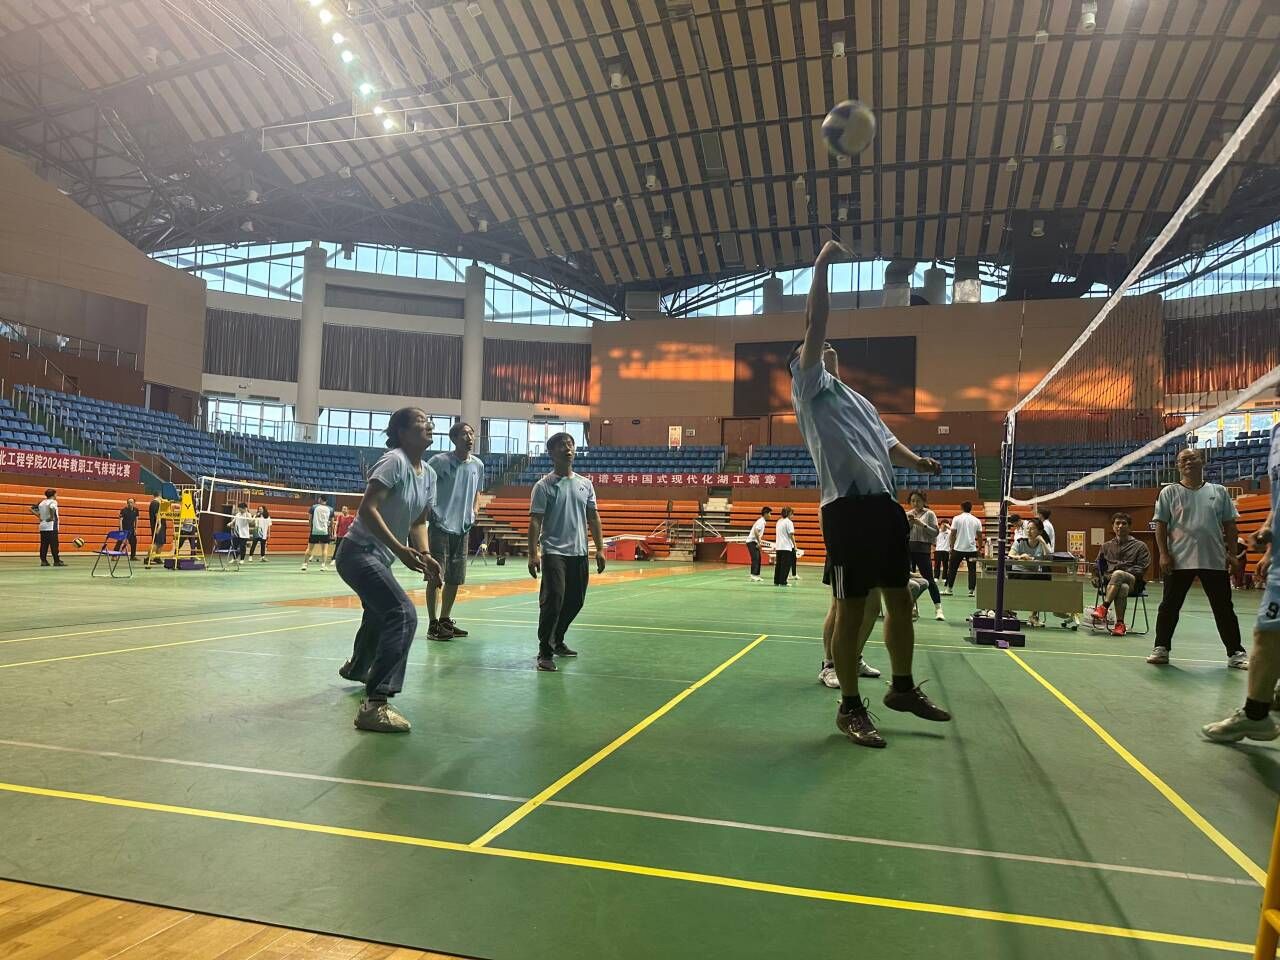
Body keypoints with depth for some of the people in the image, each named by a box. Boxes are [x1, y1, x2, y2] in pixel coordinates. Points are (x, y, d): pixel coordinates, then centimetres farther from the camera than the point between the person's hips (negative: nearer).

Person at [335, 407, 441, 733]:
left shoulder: (429, 474, 6)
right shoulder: (394, 461, -19)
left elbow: (418, 523, 11)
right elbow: (367, 510, -26)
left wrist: (425, 556, -6)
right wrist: (401, 550, -33)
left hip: (381, 558, 10)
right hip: (359, 551, -10)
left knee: (379, 615, 32)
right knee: (403, 614, -28)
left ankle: (357, 667, 62)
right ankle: (375, 704, -30)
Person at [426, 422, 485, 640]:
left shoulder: (478, 465, 8)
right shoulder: (440, 461, -8)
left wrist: (474, 512, 8)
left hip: (463, 528, 6)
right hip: (440, 526, -5)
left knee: (455, 579, 10)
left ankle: (446, 620, 23)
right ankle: (433, 624, 4)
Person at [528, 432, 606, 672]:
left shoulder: (585, 484, 11)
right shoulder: (544, 486, -4)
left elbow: (593, 517, 14)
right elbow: (535, 521, -8)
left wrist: (600, 548, 8)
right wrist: (533, 553, -16)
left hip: (579, 553, 6)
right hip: (553, 552, -6)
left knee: (575, 601, 12)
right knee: (553, 600, -14)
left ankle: (557, 641, 32)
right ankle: (545, 652, -4)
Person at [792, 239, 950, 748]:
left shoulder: (858, 399, 28)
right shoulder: (810, 388, 4)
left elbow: (886, 442, 24)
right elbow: (815, 326, -6)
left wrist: (916, 460, 5)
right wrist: (822, 265, -5)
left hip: (886, 504, 8)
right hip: (848, 507, -8)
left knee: (900, 600, 13)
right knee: (852, 609, -3)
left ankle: (902, 688, 30)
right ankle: (850, 707, 8)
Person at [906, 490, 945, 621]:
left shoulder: (930, 514, 1)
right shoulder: (907, 514, 11)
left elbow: (935, 532, -5)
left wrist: (922, 524, -15)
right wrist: (909, 523, -7)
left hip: (923, 549, -4)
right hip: (908, 549, 4)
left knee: (929, 579, -6)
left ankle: (938, 609, -4)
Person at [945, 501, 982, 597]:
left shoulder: (957, 519, -3)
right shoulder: (977, 520, 3)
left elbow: (953, 534, -5)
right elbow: (979, 536, 5)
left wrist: (951, 547, 2)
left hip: (958, 548, -1)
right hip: (972, 549, 1)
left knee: (953, 569, 8)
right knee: (972, 570, 7)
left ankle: (949, 589, 9)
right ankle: (971, 590, 3)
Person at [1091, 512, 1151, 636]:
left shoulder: (1140, 546, 16)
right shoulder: (1106, 546, 25)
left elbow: (1141, 569, 3)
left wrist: (1124, 573, -10)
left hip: (1133, 582, -1)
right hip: (1110, 583, 2)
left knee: (1118, 574, -39)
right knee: (1123, 587, -38)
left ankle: (1104, 608, -42)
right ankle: (1120, 624, -41)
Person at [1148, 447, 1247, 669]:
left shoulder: (1219, 491, 9)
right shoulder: (1169, 493, 3)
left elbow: (1229, 525, 11)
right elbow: (1161, 525, 1)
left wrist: (1232, 553, 4)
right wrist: (1163, 553, -7)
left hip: (1215, 561, 1)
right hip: (1179, 561, -1)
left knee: (1224, 608, 6)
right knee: (1169, 606, 4)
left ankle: (1236, 653, 15)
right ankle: (1161, 649, 13)